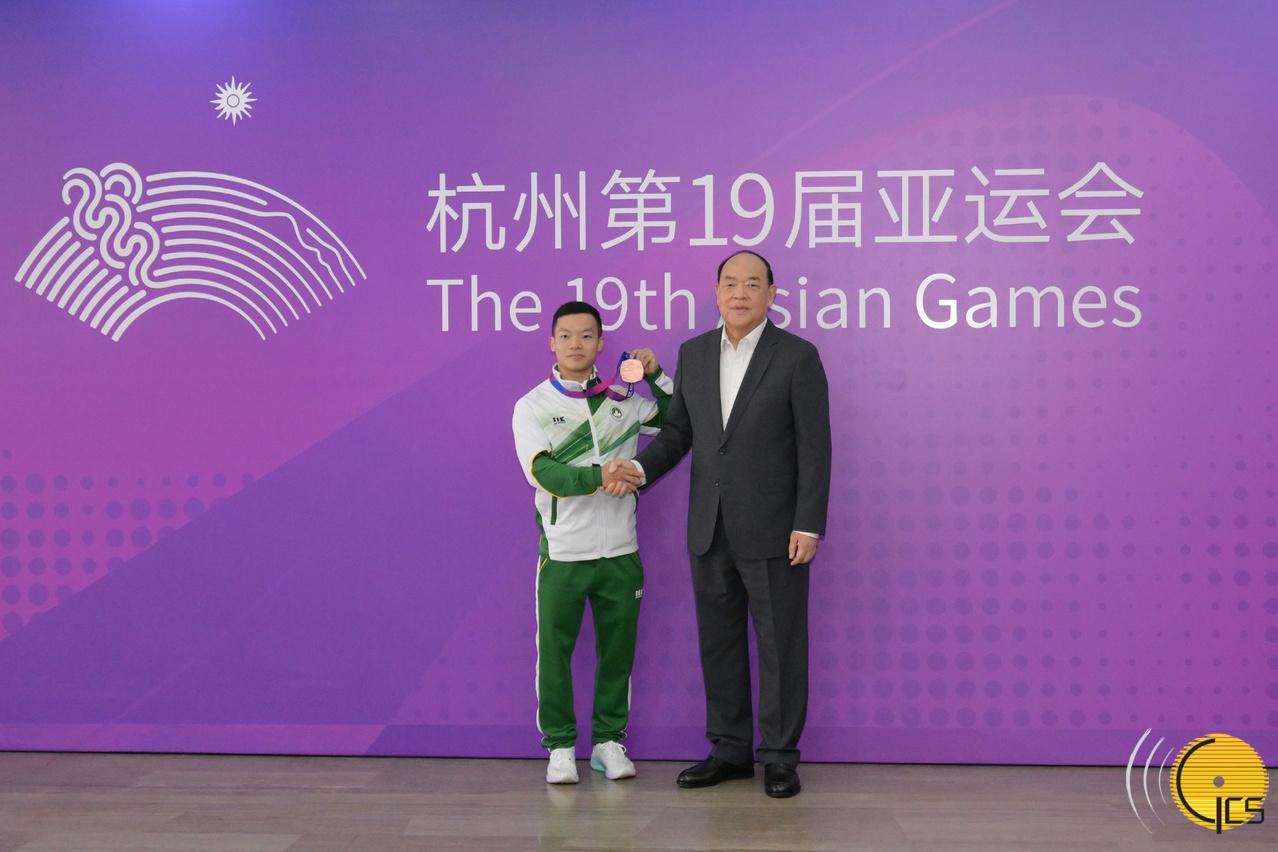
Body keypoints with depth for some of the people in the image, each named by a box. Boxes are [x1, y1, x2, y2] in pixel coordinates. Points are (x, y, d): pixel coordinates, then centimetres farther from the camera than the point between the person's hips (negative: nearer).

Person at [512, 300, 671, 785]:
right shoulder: (532, 407, 1)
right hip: (562, 553, -2)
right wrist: (599, 477, -27)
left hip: (620, 552, 2)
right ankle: (560, 746, 17)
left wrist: (656, 376, 6)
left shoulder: (624, 401, 9)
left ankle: (608, 740, 23)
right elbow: (544, 473, -13)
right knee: (554, 651, 3)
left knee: (617, 651, 8)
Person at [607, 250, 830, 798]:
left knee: (780, 644, 3)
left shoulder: (798, 356, -7)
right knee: (718, 641, 12)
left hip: (773, 528, -5)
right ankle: (730, 751, 25)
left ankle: (779, 757, 16)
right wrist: (640, 467, -9)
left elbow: (814, 448, -9)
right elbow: (678, 432, 11)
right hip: (710, 528, 5)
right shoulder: (693, 354, 7)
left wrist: (808, 527, -14)